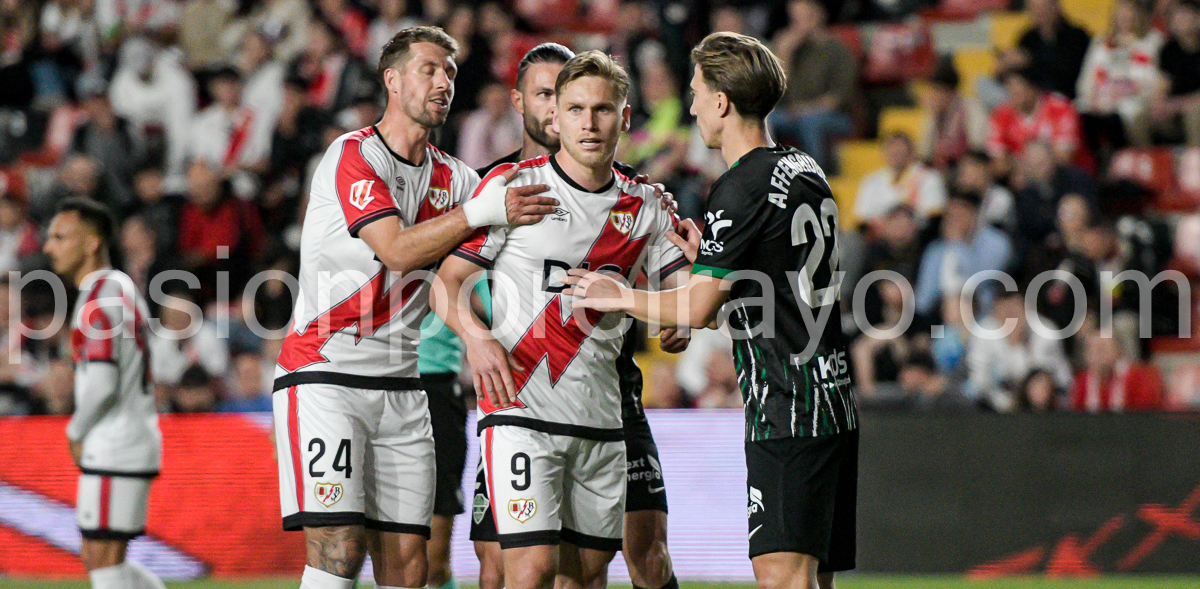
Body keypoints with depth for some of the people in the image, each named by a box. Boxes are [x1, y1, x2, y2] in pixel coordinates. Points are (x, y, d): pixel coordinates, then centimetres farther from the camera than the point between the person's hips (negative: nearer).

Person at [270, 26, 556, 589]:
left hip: (400, 389, 7)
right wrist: (484, 211, -27)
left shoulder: (453, 177, 13)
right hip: (325, 376, -7)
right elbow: (398, 251, -19)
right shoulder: (352, 156, -7)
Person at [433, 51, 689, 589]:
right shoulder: (514, 185, -2)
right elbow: (446, 282, -2)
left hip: (601, 420, 5)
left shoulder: (644, 207, 10)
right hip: (521, 409, -5)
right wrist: (476, 336, -22)